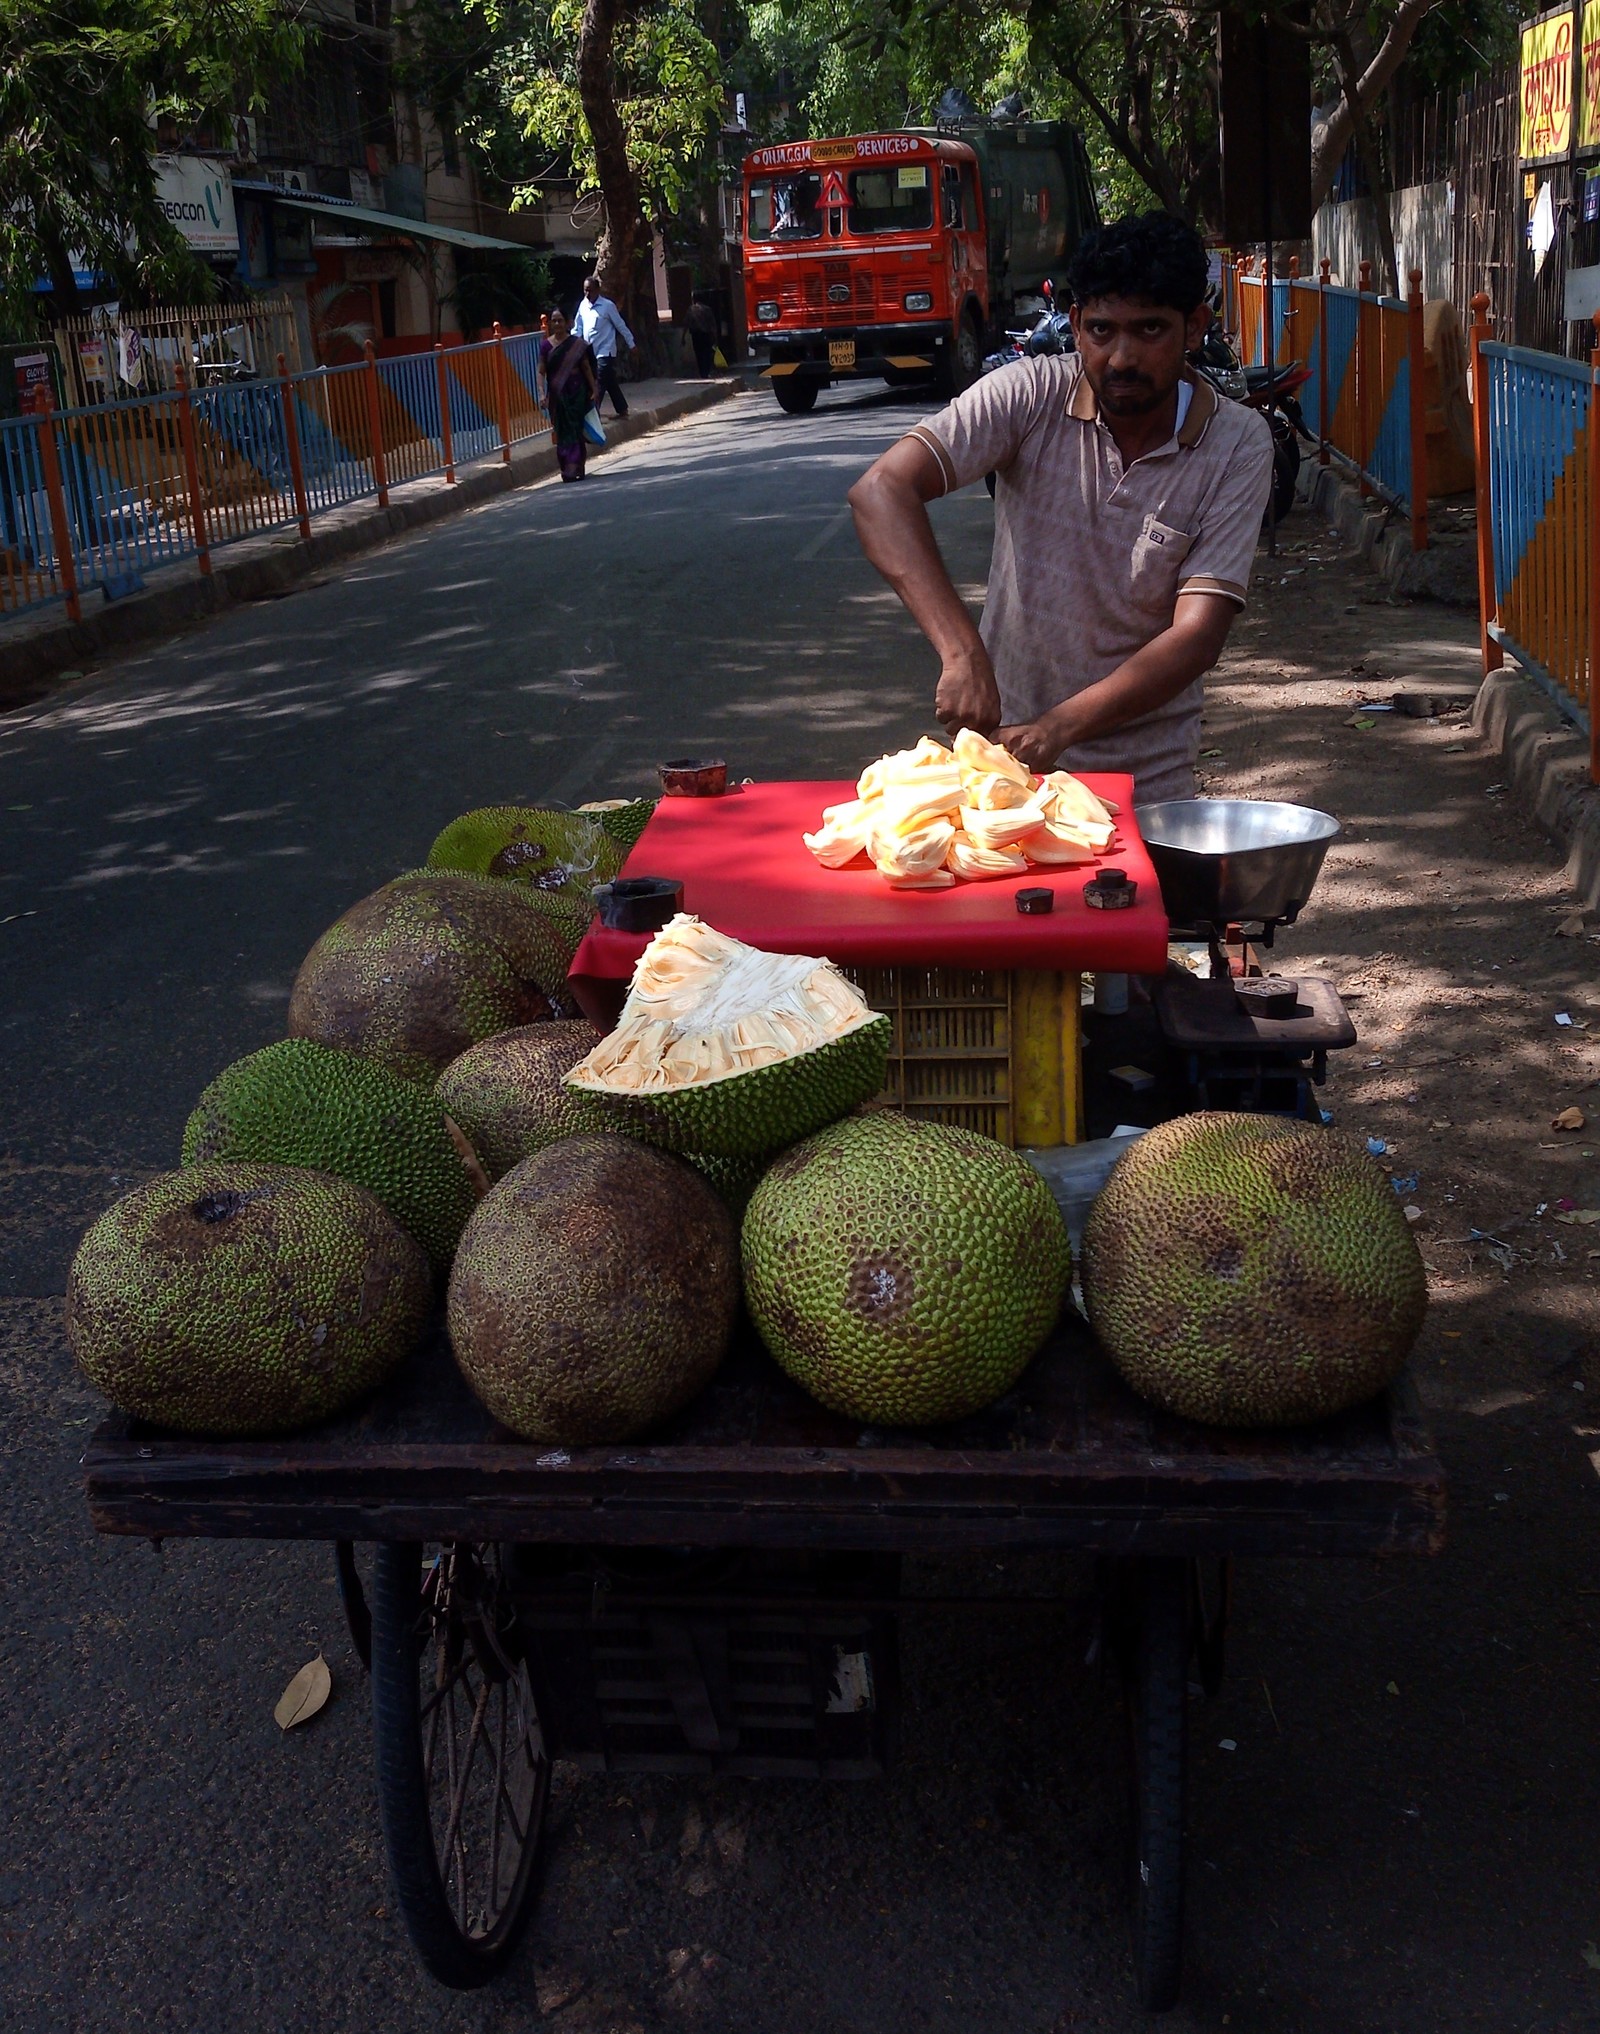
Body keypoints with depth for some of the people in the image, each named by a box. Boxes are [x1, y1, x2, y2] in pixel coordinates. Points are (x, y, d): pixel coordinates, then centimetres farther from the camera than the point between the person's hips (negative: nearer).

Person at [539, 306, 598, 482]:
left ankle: (573, 469, -5)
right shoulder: (546, 345, 3)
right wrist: (542, 393, -10)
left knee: (575, 429, -6)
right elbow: (541, 371, 1)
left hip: (576, 392, -1)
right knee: (561, 431, 2)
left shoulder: (577, 344, 2)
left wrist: (594, 389, 1)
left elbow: (586, 368, 6)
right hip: (557, 394, 1)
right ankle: (568, 469, 8)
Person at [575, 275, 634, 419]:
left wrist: (631, 345, 0)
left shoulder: (607, 305, -8)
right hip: (590, 352, 6)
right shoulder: (583, 305, 8)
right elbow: (578, 328, 11)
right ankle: (622, 410, 25)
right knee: (610, 383, 15)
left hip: (605, 351, -6)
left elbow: (620, 326, -3)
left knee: (600, 385, -11)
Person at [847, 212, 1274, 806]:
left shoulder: (1237, 445, -10)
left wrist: (1054, 730, -31)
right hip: (1002, 741, 0)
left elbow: (1197, 638, -17)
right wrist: (961, 650, -34)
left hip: (1146, 775, 0)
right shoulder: (1030, 395, -10)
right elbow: (881, 492, -22)